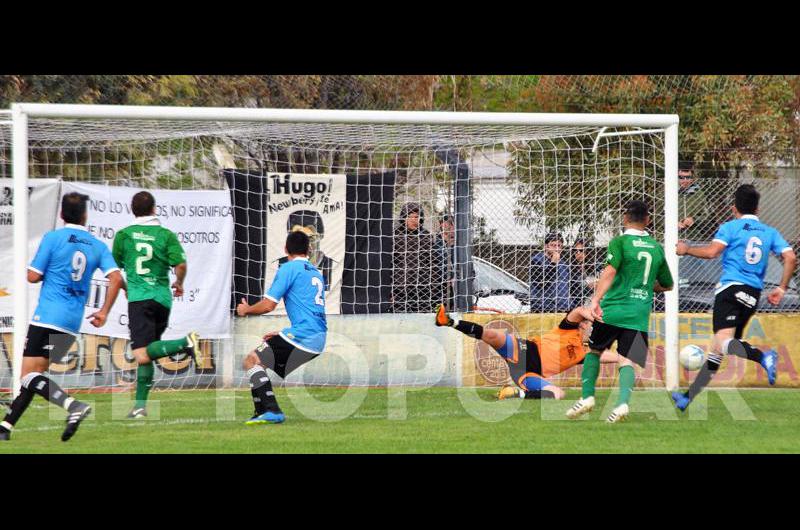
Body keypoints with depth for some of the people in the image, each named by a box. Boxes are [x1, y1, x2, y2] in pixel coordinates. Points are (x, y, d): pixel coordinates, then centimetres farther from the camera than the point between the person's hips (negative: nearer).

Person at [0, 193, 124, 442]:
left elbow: (33, 276, -4)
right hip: (73, 323, 6)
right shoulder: (98, 246, 8)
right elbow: (116, 279, -2)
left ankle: (73, 406, -31)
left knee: (30, 375, -10)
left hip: (47, 317, -6)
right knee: (35, 376, 14)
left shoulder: (52, 238, -5)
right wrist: (104, 312, 7)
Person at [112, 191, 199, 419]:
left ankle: (185, 343, -37)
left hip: (139, 298, -3)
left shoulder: (123, 235, 4)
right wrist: (179, 284, 15)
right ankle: (141, 404, 12)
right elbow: (181, 265, -7)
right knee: (147, 353, 15)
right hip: (162, 298, 4)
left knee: (142, 355, -17)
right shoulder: (166, 235, 3)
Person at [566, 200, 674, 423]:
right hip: (640, 314, 3)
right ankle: (623, 402, -26)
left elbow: (610, 271, -18)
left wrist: (596, 299, -25)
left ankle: (587, 396, 8)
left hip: (613, 310, -3)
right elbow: (667, 285, 23)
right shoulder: (657, 248, 13)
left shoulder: (620, 242, -2)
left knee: (594, 351, 17)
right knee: (627, 360, -3)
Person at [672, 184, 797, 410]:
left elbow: (712, 251, -12)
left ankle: (762, 357, -52)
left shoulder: (730, 227, 1)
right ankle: (690, 397, 20)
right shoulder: (770, 232, 15)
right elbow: (790, 258, 4)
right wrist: (782, 288, 11)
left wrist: (686, 249, 4)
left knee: (723, 339, -24)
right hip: (754, 294, 6)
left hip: (731, 288, -6)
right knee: (717, 349, 14)